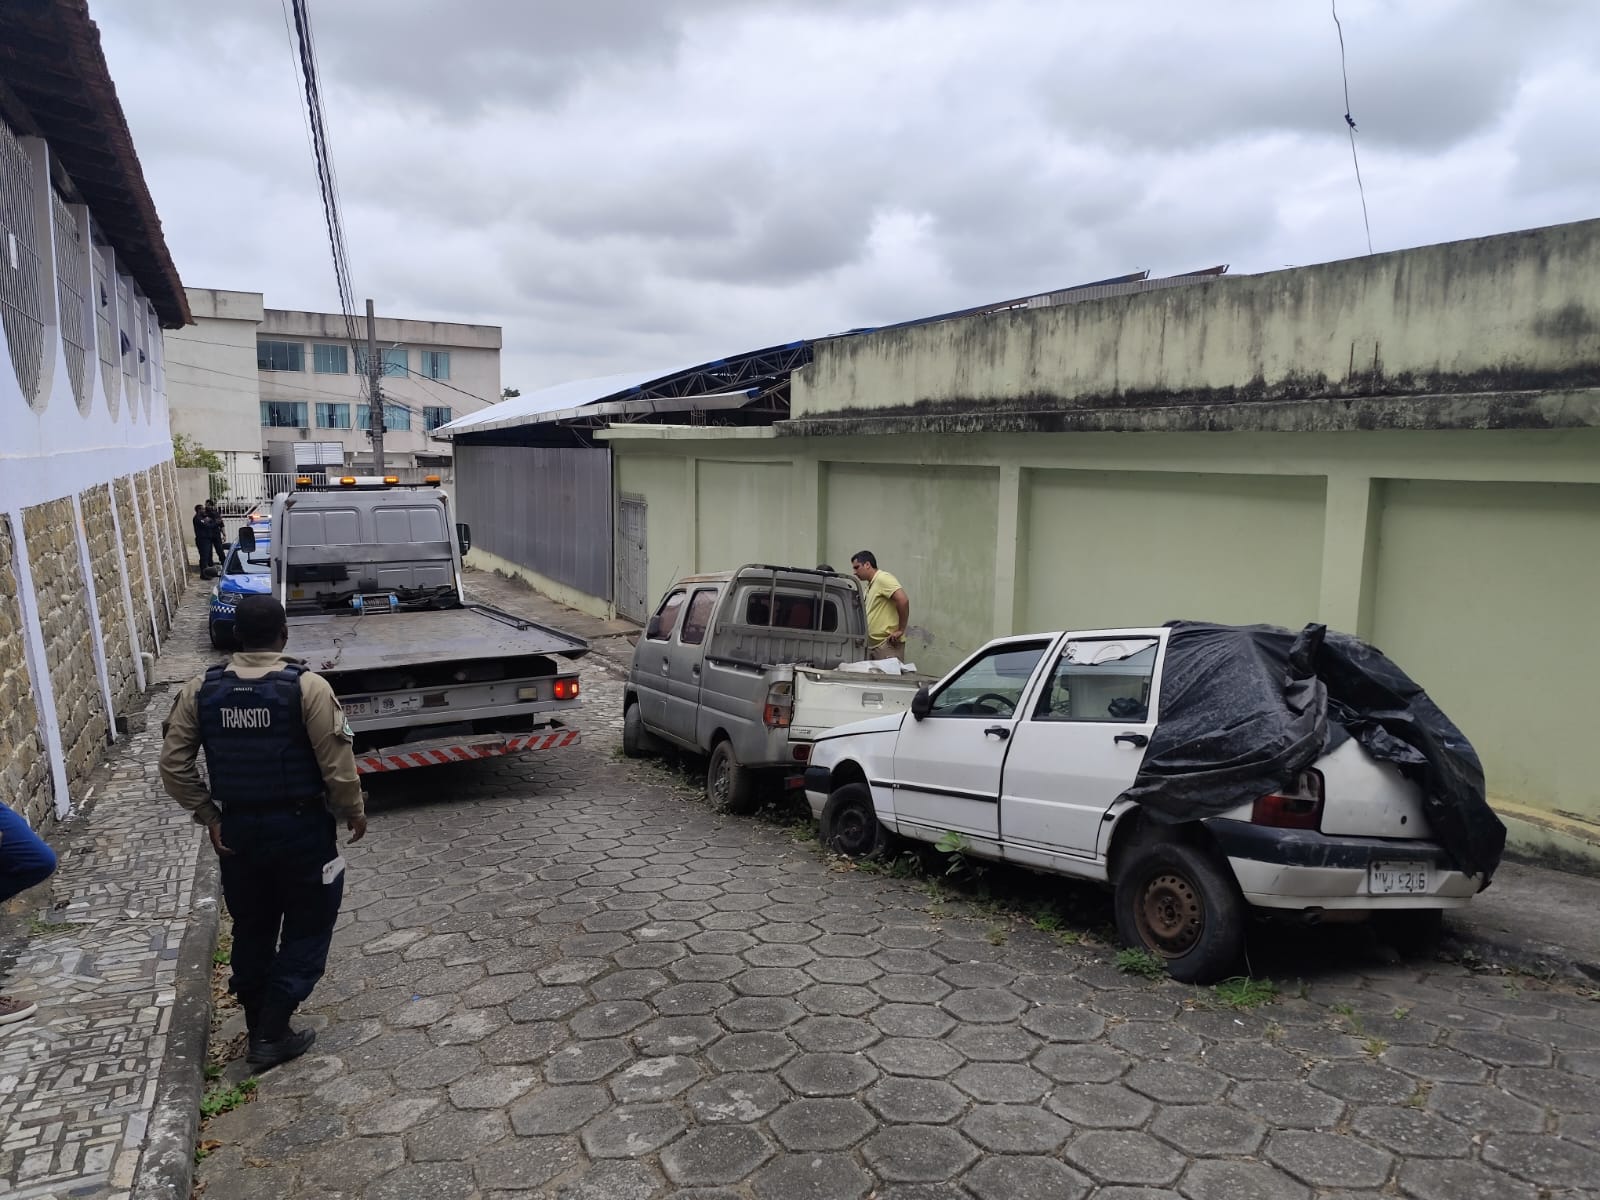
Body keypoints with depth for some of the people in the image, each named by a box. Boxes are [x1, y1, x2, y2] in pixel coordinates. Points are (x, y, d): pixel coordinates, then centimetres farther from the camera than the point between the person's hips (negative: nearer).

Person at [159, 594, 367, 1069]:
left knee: (251, 930, 20)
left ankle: (257, 1026, 32)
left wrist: (208, 815, 5)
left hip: (236, 829, 4)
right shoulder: (308, 687, -17)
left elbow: (173, 765, -2)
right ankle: (272, 1034, 10)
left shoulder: (201, 690, -3)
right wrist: (354, 813, -1)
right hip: (301, 827, -4)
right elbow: (337, 765, -16)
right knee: (307, 928, 12)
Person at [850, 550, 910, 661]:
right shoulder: (870, 585, 19)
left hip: (888, 644, -9)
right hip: (872, 644, 9)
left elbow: (903, 600, -22)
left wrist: (901, 630, -17)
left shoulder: (883, 578, -10)